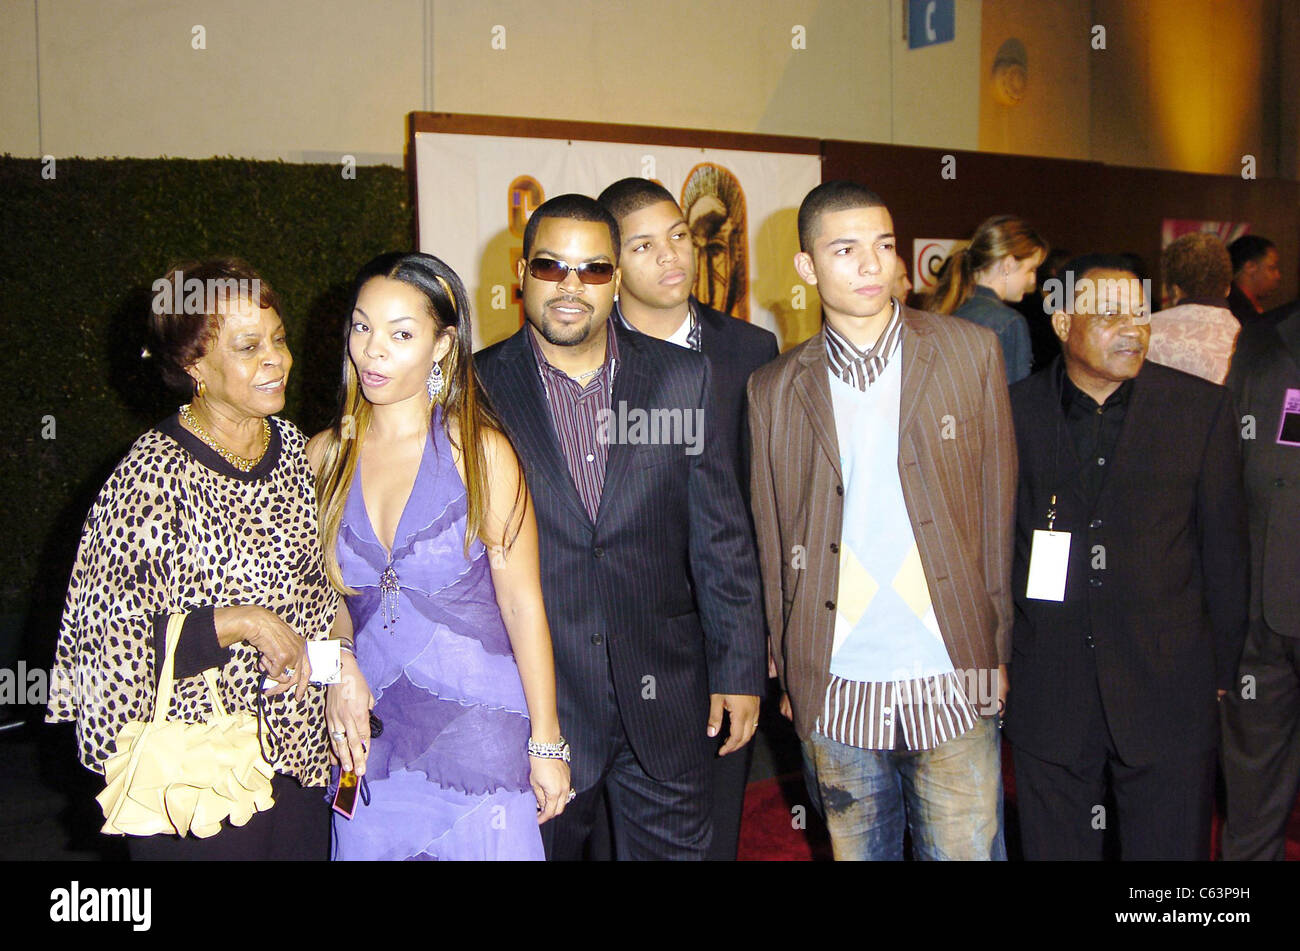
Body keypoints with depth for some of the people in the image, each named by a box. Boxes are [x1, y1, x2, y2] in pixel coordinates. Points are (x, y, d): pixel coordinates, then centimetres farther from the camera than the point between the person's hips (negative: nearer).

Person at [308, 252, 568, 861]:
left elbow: (522, 603, -8)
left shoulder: (479, 451, -9)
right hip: (371, 732, 3)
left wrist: (546, 743, -7)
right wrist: (340, 667, -6)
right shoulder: (324, 456, 2)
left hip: (481, 733, -3)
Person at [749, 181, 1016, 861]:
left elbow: (1000, 507, 5)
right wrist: (787, 674, 7)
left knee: (967, 848, 7)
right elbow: (773, 543, 8)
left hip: (953, 682, -1)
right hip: (834, 691, 1)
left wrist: (1001, 650, 2)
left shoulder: (971, 352, 3)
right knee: (856, 849, 14)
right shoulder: (775, 389, 4)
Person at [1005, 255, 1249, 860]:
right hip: (1046, 694, 1)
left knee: (1170, 846, 10)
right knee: (1054, 847, 13)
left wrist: (1223, 670, 6)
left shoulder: (1203, 408, -1)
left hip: (1170, 696, 0)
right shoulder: (1013, 413, -1)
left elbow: (1224, 546, 4)